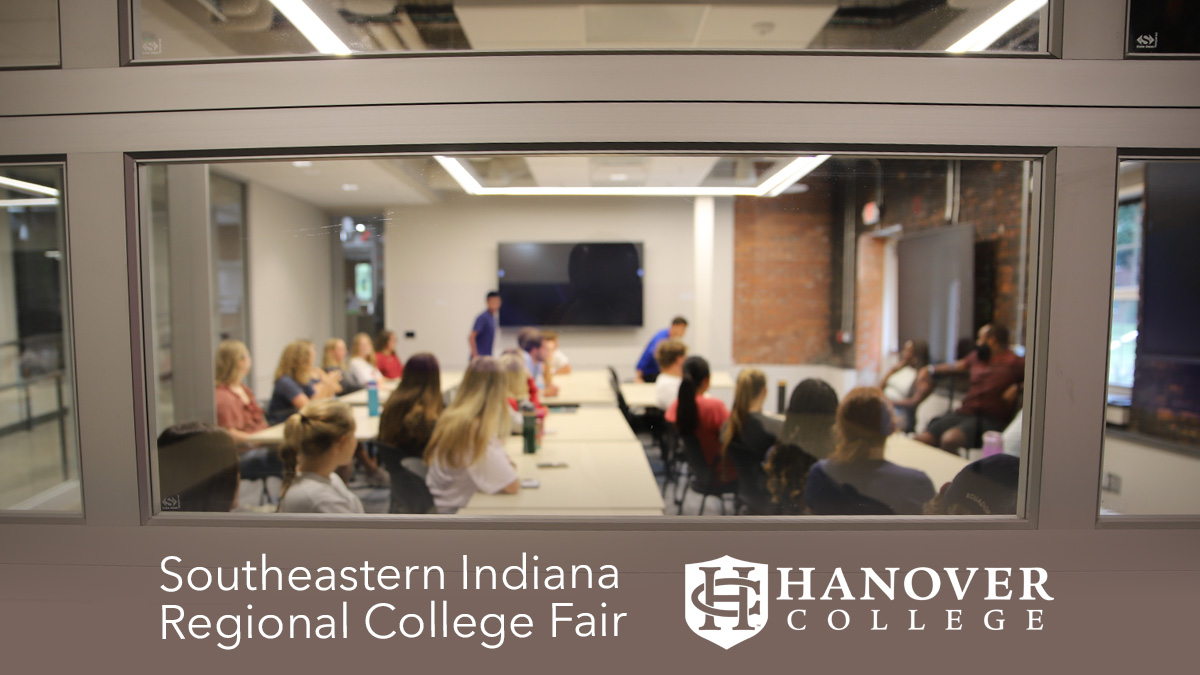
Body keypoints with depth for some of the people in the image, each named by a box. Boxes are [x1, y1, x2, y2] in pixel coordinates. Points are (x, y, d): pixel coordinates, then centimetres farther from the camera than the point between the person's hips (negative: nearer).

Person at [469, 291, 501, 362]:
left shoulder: (494, 318, 11)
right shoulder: (482, 317, -14)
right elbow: (471, 337, -20)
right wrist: (475, 356, -22)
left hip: (488, 358, 8)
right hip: (480, 358, -8)